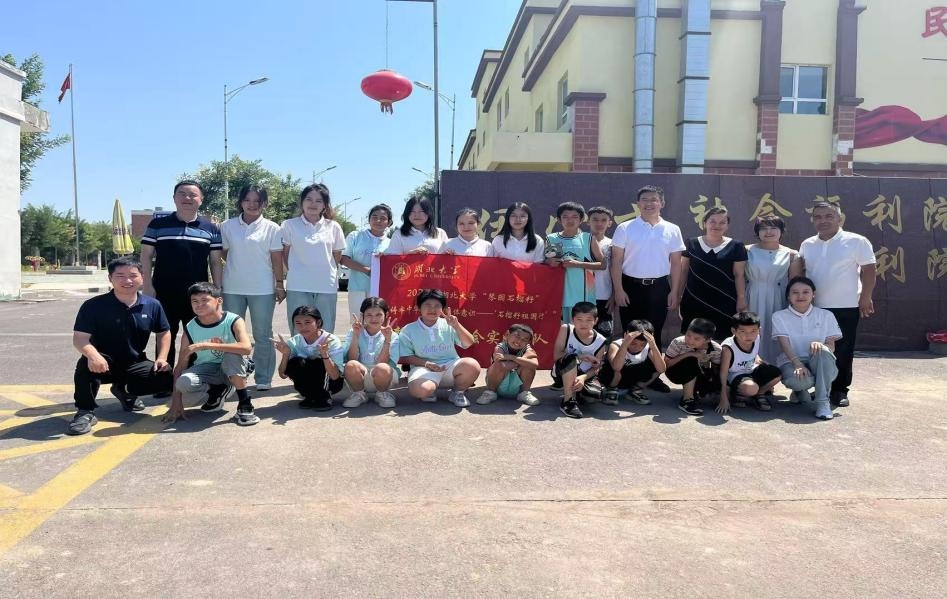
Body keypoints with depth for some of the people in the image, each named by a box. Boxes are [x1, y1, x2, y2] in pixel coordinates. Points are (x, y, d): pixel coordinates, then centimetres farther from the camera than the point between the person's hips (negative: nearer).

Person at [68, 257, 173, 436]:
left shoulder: (152, 305, -2)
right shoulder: (93, 306, -13)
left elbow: (163, 333, 11)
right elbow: (80, 338, -19)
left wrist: (162, 358, -5)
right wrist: (93, 355, -41)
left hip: (135, 365, 4)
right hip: (104, 364, -4)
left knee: (166, 378, -16)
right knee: (87, 364, -37)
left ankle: (124, 390, 15)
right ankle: (85, 412, -15)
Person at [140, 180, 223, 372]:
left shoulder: (211, 229, 6)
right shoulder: (158, 224, 3)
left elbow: (216, 262, 6)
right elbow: (146, 256, 4)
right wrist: (147, 285, -5)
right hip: (164, 293, -1)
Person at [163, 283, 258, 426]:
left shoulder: (233, 321, -18)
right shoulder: (190, 329, -8)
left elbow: (246, 347, -37)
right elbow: (181, 365, -8)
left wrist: (205, 345, -36)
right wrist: (176, 402, -15)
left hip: (232, 370, -3)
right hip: (206, 369, 3)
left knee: (233, 353, -35)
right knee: (184, 382, -28)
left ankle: (244, 405, -19)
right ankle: (218, 391, 5)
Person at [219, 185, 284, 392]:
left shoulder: (271, 228, 0)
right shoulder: (227, 226, 4)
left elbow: (277, 259, 0)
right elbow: (223, 253, 12)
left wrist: (279, 284, -3)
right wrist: (237, 266, 1)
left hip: (262, 289, -2)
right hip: (233, 288, 2)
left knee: (262, 335, 5)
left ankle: (263, 378, 13)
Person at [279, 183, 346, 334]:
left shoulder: (333, 227, 6)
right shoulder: (290, 225, 3)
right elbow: (285, 254, 9)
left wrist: (325, 270, 9)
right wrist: (297, 272, 5)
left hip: (327, 287, 1)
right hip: (298, 287, -1)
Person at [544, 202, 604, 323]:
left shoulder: (588, 239, 3)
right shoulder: (551, 239, 7)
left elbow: (602, 264, 2)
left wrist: (578, 264, -10)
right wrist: (549, 262, -8)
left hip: (583, 296, -1)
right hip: (560, 295, 1)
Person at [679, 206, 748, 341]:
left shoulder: (736, 246, 2)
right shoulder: (692, 244, 5)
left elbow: (739, 275, 3)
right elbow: (684, 271, 11)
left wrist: (742, 301, 0)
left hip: (724, 304, -1)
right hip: (694, 302, 1)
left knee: (721, 342, -5)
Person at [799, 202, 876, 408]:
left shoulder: (856, 241, -5)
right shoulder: (807, 245, 9)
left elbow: (868, 270, -5)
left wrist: (865, 298, -9)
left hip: (846, 307, -4)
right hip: (813, 307, 4)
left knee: (843, 352, 2)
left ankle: (840, 390, 12)